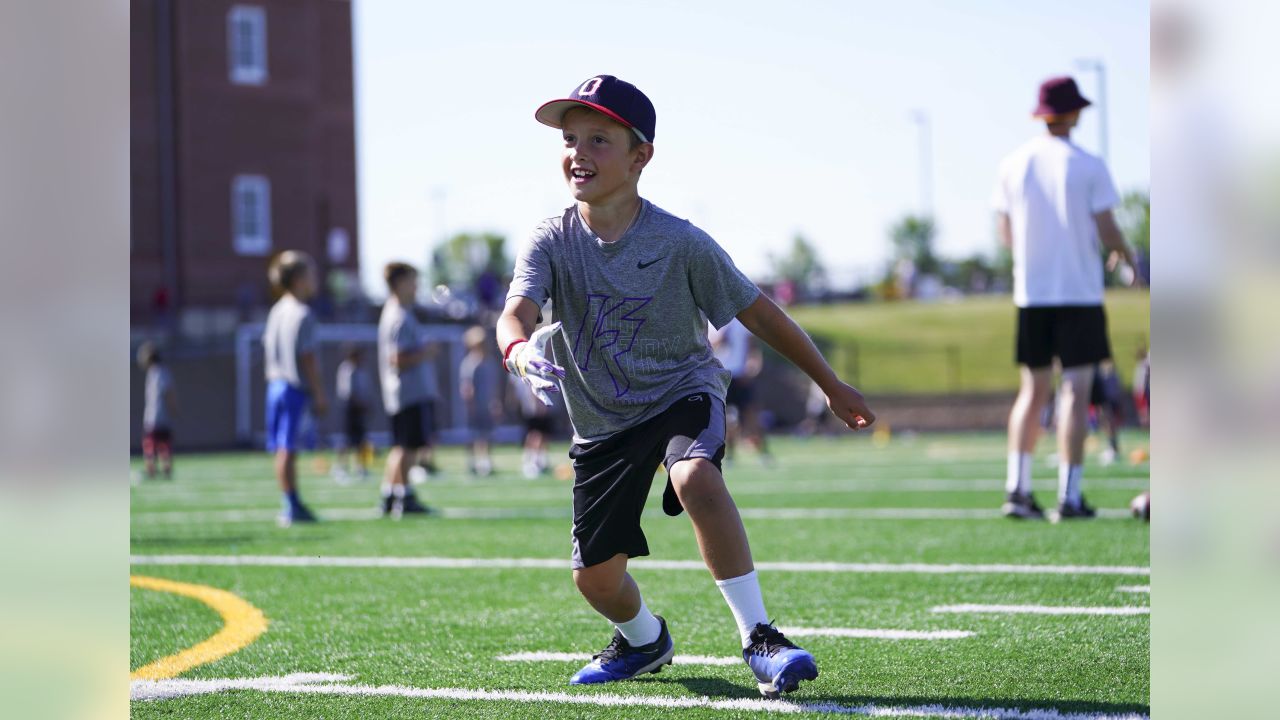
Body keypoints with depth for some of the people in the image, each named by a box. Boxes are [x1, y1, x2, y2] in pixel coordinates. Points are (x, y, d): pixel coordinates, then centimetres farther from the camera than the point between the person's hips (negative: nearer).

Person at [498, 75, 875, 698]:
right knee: (595, 577, 5)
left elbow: (757, 313, -6)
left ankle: (758, 637, -32)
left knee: (695, 477, -38)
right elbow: (517, 310, -27)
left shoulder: (678, 242, -15)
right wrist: (521, 351, -53)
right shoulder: (553, 241, -10)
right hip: (602, 418, 3)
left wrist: (832, 386, 0)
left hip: (683, 392, -3)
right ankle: (644, 639, 41)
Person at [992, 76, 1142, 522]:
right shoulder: (1088, 167, -7)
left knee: (1033, 390, 11)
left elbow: (1006, 236, 8)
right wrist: (1128, 256, 13)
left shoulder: (1013, 165, 4)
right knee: (1075, 391, -2)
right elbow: (1108, 234, -8)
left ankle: (1017, 487, 3)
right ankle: (1069, 496, -5)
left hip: (1031, 293, 4)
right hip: (1079, 292, -4)